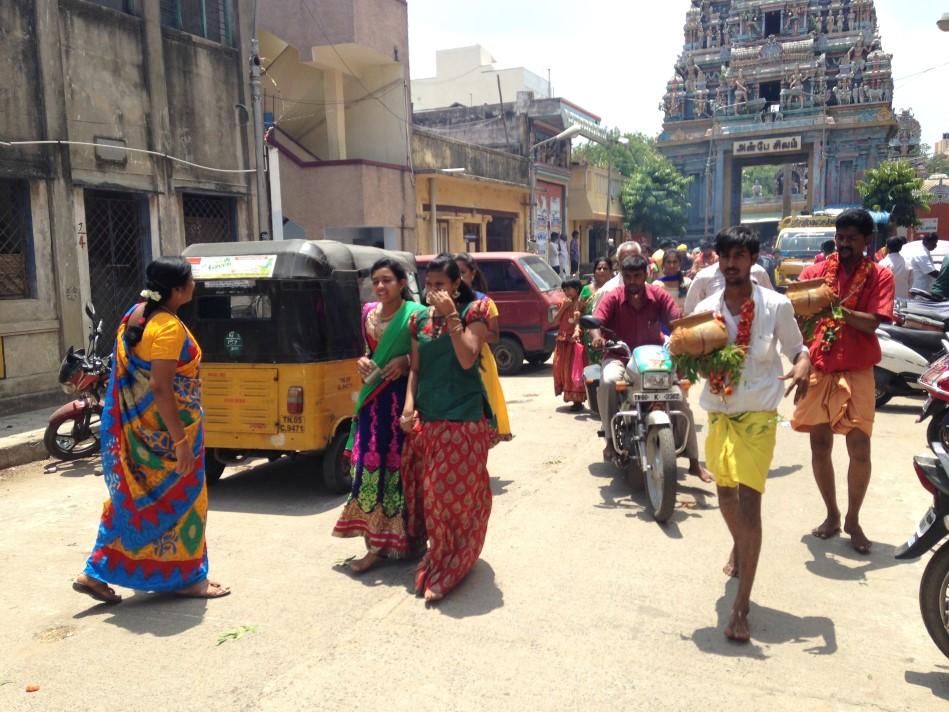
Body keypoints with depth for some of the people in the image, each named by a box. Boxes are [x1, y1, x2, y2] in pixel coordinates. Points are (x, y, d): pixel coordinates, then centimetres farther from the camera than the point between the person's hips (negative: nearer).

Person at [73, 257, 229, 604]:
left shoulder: (134, 315, 7)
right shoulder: (170, 328, -21)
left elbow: (127, 373, 13)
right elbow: (160, 387, -26)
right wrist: (181, 440, -24)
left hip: (136, 427, 9)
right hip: (165, 429, -9)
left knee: (132, 498, 17)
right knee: (180, 499, 6)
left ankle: (97, 573, 20)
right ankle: (187, 578, 19)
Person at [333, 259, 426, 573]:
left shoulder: (416, 314, -7)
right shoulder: (369, 312, 12)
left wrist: (406, 361, -20)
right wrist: (363, 362, 3)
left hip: (403, 395, -5)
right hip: (373, 397, 6)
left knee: (400, 464, 1)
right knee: (370, 464, 2)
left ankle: (401, 537, 16)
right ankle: (375, 543, 10)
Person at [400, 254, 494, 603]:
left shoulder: (473, 312, -4)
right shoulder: (420, 319, 9)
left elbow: (467, 359, -15)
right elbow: (416, 368, 12)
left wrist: (451, 317, -19)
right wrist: (409, 405, -1)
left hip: (463, 418, -5)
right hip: (426, 418, 5)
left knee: (456, 493, -1)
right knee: (427, 491, 10)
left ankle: (447, 570, 11)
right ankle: (438, 555, 30)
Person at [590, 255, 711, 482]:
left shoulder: (658, 295, -2)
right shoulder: (613, 298, -6)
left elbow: (677, 321, -8)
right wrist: (596, 336, -41)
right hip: (620, 356, -2)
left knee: (680, 396, -8)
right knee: (608, 381, -36)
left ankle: (694, 462, 4)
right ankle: (611, 439, -20)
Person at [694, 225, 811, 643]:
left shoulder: (776, 305, -7)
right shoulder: (706, 308, 2)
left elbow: (797, 349, 2)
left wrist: (802, 368, -21)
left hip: (758, 416, -4)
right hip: (719, 415, 4)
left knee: (749, 502, -13)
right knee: (726, 496, 18)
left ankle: (742, 606, -8)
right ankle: (739, 547, 52)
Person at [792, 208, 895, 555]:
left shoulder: (879, 276, 1)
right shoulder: (816, 271, 6)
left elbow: (871, 323, -12)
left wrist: (836, 308, -28)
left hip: (857, 373, -2)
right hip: (818, 369, 2)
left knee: (860, 449, -5)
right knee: (820, 445, 7)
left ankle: (853, 519, 15)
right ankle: (832, 515, 25)